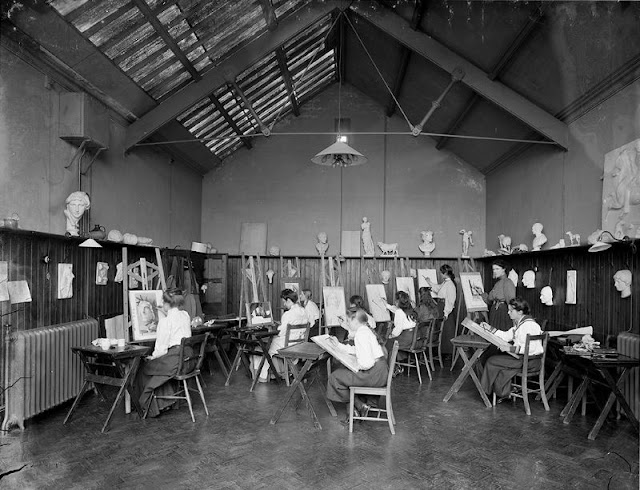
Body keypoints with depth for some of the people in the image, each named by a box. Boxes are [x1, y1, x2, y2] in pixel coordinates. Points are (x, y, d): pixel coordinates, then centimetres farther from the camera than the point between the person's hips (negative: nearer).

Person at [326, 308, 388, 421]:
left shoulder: (361, 334, -20)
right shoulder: (365, 330, 11)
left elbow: (367, 363, -27)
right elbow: (356, 350, 23)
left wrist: (356, 367, -8)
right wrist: (338, 345, 22)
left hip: (374, 373, -10)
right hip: (379, 370, 10)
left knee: (335, 377, -1)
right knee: (341, 372, 24)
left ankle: (360, 406, 8)